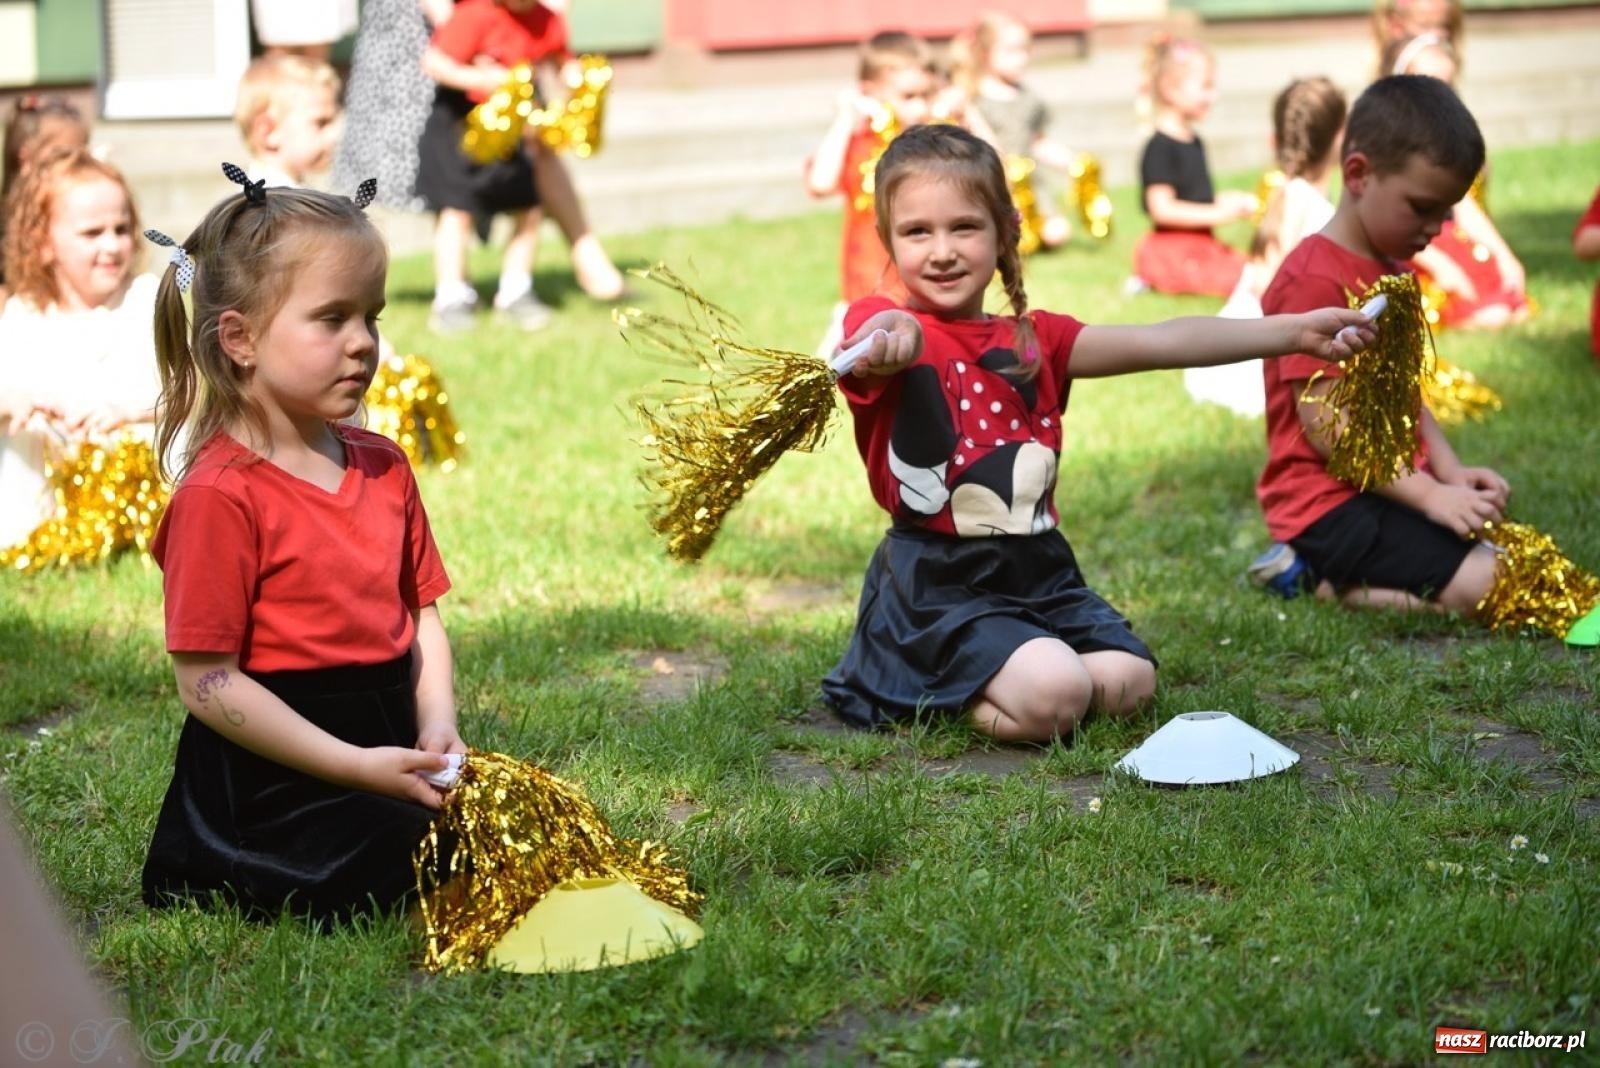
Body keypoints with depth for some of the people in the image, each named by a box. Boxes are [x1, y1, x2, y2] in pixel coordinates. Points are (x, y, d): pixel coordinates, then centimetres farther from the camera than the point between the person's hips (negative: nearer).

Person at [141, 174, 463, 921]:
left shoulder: (383, 467, 9)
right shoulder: (218, 495, -15)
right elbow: (207, 683, -17)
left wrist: (437, 725, -7)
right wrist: (358, 767, -19)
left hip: (389, 754, 8)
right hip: (275, 778, -7)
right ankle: (214, 880, 4)